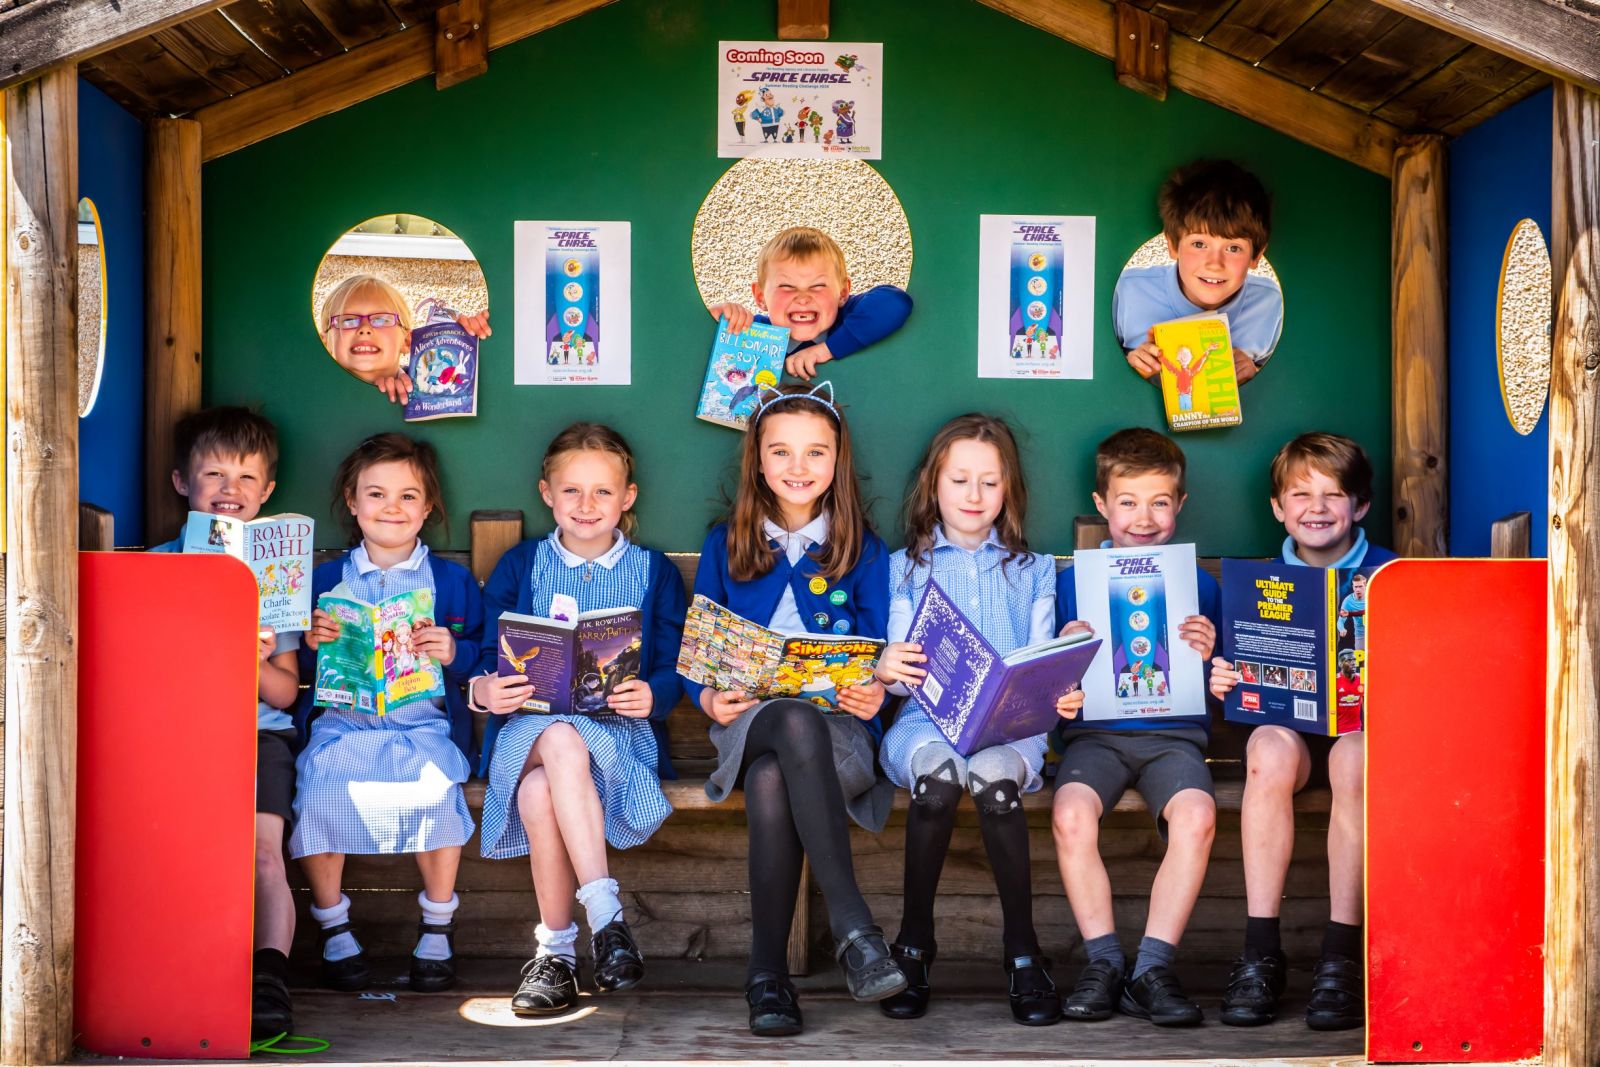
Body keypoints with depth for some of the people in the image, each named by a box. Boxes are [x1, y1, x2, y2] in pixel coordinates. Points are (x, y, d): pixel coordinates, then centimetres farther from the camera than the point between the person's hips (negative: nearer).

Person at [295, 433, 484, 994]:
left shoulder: (453, 580, 12)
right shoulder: (326, 579, 15)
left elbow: (484, 653, 7)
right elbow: (300, 668, 12)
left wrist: (454, 653, -14)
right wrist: (312, 644, -10)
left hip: (423, 721, -1)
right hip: (341, 720, 2)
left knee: (435, 785, -31)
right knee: (318, 784, -28)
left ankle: (437, 928, -11)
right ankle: (334, 928, -8)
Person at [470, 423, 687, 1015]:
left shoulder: (654, 572, 15)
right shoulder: (519, 566, 16)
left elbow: (672, 671, 6)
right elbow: (486, 659, 10)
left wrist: (651, 695, -18)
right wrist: (484, 691, -15)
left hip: (620, 728, -1)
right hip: (529, 725, 1)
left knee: (541, 792, -37)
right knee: (561, 742, -39)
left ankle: (557, 947, -29)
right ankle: (605, 914, -37)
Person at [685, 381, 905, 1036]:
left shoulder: (863, 549, 12)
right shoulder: (725, 545, 15)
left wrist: (873, 692, -16)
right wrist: (710, 698, -9)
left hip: (837, 729, 0)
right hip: (750, 722, 0)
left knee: (769, 782, -38)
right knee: (796, 721, -39)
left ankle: (768, 970, -31)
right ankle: (852, 926, -42)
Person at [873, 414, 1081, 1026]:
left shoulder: (1033, 570, 22)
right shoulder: (906, 567, 19)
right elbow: (902, 661, 7)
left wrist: (1059, 696, -13)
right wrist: (887, 669, -18)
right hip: (927, 720, 0)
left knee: (994, 775, -36)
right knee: (937, 771, -37)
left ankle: (1022, 948, -22)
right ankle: (914, 942, -19)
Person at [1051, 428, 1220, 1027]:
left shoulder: (1199, 584, 13)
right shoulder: (1074, 581, 11)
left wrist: (1207, 657, -9)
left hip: (1174, 733, 0)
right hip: (1094, 733, 0)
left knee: (1196, 814, -31)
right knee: (1071, 814, -31)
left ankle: (1152, 967, -21)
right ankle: (1103, 962, -15)